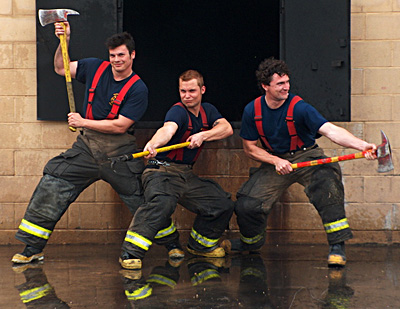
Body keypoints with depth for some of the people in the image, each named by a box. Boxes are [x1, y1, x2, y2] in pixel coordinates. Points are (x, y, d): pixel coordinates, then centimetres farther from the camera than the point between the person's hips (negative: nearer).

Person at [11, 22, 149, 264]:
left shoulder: (138, 89, -11)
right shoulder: (95, 68, 4)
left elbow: (120, 126, -15)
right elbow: (61, 68, 16)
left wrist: (83, 122, -10)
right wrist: (64, 41, 0)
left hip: (120, 153, -4)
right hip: (87, 146, 4)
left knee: (145, 202, -2)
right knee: (52, 186, -5)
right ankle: (33, 248, 1)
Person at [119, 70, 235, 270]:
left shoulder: (208, 111, 10)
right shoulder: (178, 111, -13)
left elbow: (227, 128, -6)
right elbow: (168, 129, -35)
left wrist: (203, 135, -23)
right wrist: (153, 144, -57)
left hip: (187, 174, 7)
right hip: (162, 171, -7)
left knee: (223, 204, 4)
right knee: (161, 203, -36)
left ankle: (199, 245, 26)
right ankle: (130, 253, -37)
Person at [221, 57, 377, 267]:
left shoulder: (299, 108, -20)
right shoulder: (252, 111, -8)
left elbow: (331, 130, -32)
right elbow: (249, 148, 1)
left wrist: (362, 145, -48)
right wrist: (276, 161, -16)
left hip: (306, 157, -3)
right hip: (274, 161, 3)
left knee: (327, 177, -35)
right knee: (246, 205, -12)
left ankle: (337, 245, -27)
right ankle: (251, 242, 25)